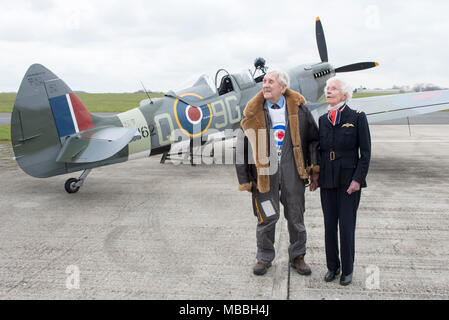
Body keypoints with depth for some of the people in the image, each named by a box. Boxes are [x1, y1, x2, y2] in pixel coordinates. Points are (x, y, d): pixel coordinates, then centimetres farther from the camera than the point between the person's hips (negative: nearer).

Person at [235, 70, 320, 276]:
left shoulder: (298, 108, 3)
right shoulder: (254, 113, 1)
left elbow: (313, 139, 9)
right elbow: (242, 148, 4)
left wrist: (314, 170, 5)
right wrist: (244, 179, 3)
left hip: (292, 171, 1)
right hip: (265, 171, -1)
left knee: (296, 216, 11)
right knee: (267, 217, 6)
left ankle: (297, 257, 30)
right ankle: (264, 258, 26)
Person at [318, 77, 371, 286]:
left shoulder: (357, 117, -4)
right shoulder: (323, 119, 9)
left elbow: (365, 152, -5)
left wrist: (357, 179, -11)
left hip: (348, 180, -4)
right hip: (327, 181, 4)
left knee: (347, 226, 2)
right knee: (329, 226, 9)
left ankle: (347, 270, 19)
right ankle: (332, 266, 25)